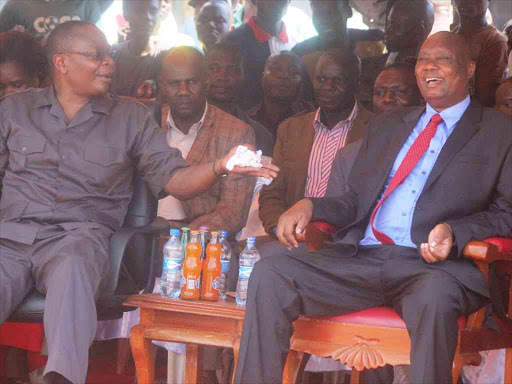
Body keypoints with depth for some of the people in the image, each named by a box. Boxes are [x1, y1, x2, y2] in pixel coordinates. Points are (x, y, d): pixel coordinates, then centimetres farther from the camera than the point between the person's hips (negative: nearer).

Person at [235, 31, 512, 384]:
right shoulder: (387, 125, 26)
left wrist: (455, 232, -16)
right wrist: (310, 206, 4)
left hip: (433, 265, -4)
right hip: (361, 258, 5)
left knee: (435, 296, -40)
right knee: (269, 273, -19)